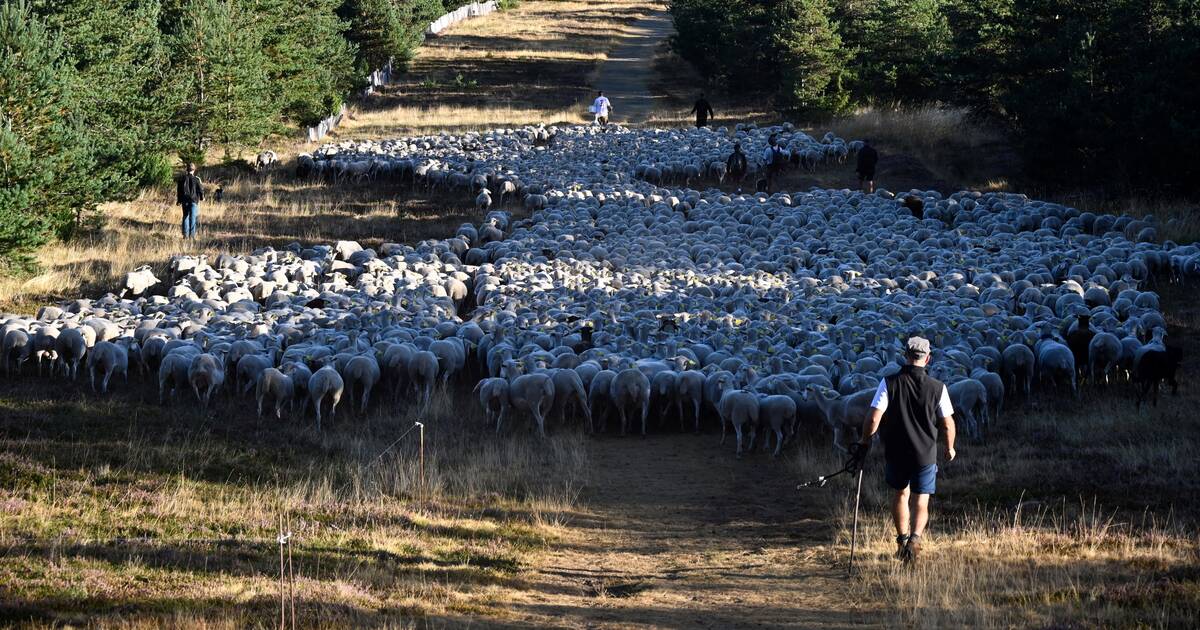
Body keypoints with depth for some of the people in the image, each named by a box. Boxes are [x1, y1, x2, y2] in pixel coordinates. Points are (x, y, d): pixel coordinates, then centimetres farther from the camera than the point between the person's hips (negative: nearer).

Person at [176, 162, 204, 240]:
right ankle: (192, 234, -4)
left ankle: (186, 234, 7)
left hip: (185, 201, 2)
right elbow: (201, 189, -3)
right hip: (194, 200, -2)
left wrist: (179, 200, 15)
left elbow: (179, 190, 6)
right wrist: (202, 197, 16)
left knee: (185, 216, 10)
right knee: (193, 217, 0)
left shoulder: (182, 179, 0)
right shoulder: (196, 179, -9)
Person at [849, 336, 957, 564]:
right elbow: (948, 424, -3)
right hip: (925, 455, -1)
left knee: (901, 494, 25)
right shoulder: (937, 388, -9)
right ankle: (915, 537, -18)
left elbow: (873, 418, -15)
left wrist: (864, 443, 2)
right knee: (921, 504, 8)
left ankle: (902, 539, 28)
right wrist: (950, 448, 16)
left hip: (895, 454, 1)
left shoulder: (889, 383, -11)